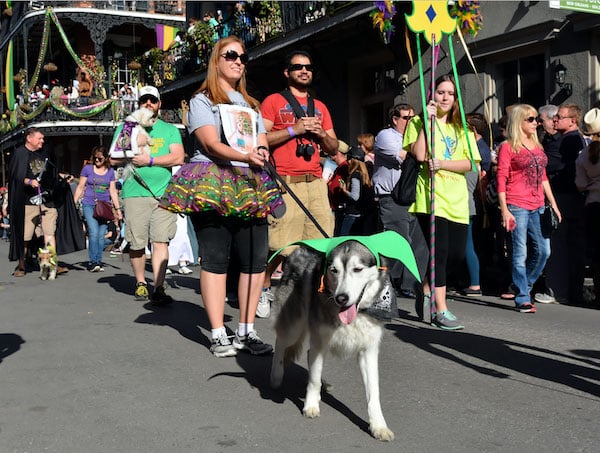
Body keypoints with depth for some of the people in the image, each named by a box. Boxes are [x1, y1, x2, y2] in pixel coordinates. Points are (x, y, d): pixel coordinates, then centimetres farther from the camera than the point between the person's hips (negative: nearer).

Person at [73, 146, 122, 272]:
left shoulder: (110, 172, 11)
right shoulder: (87, 168, 5)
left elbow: (113, 191, 12)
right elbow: (80, 187, 7)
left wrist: (118, 208, 8)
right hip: (89, 205, -2)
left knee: (101, 236, 1)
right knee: (94, 233, -15)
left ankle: (98, 262, 9)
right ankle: (93, 262, -11)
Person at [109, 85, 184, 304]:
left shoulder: (170, 130, 15)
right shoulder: (125, 128, 17)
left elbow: (178, 157, 1)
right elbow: (114, 159, 12)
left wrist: (150, 160, -8)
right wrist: (135, 155, -6)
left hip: (164, 192, 0)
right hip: (135, 192, 1)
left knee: (160, 241, -8)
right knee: (136, 243, 2)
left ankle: (159, 288, -10)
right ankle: (140, 283, 20)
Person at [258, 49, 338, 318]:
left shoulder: (320, 107, 22)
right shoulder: (273, 101, 7)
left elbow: (334, 148, 22)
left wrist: (321, 134, 2)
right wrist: (294, 129, -10)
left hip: (315, 182, 5)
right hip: (285, 182, -5)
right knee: (281, 246, -8)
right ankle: (264, 289, 15)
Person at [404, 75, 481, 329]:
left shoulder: (461, 128, 18)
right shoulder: (419, 122, 5)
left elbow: (469, 163, 5)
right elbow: (419, 155, -13)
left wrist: (442, 163, -11)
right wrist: (428, 121, -10)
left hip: (457, 200, 5)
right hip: (430, 197, -5)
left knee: (457, 254, 4)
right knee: (439, 252, -10)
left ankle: (427, 291, 27)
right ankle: (441, 310, -4)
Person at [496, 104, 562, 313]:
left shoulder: (537, 146, 17)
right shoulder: (508, 147, -3)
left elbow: (543, 177, 20)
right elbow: (501, 179, -8)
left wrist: (553, 204, 16)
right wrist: (504, 210, -14)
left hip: (538, 206, 7)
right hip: (517, 206, -7)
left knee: (543, 250, 5)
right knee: (520, 253, -2)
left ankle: (524, 286, 24)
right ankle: (522, 298, 5)